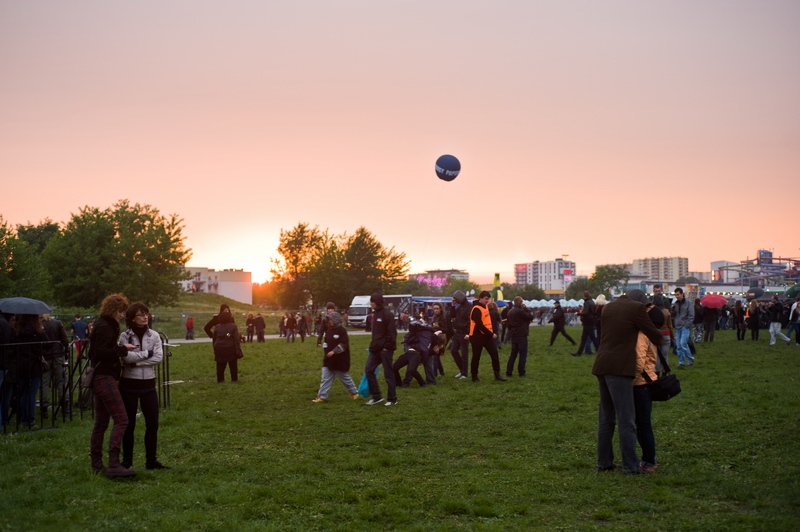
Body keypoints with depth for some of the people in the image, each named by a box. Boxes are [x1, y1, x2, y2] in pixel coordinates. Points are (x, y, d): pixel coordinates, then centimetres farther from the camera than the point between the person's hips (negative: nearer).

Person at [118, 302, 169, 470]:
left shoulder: (154, 335, 3)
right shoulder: (124, 336, -4)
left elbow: (159, 358, -9)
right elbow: (126, 357, -18)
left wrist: (137, 361, -15)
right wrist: (147, 353, -10)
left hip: (149, 384, 3)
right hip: (129, 384, -2)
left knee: (152, 424, 1)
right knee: (129, 424, 4)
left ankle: (151, 460, 10)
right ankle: (127, 461, 15)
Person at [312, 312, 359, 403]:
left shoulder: (342, 330, -15)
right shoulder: (329, 330, 10)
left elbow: (344, 344, -22)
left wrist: (334, 351, -28)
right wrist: (325, 350, 12)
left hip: (340, 360, -7)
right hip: (329, 360, 7)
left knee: (344, 377, 8)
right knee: (326, 378, 1)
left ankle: (354, 392, 26)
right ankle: (322, 396, 0)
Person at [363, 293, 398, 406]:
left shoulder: (387, 314, -14)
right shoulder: (375, 313, 14)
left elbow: (391, 332, -18)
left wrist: (387, 346, -19)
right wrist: (373, 344, 13)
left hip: (385, 349, -9)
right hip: (376, 348, 9)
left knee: (388, 373, -1)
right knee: (368, 369, 3)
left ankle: (392, 399, 9)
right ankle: (376, 396, 11)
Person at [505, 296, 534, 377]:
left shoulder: (510, 312, 11)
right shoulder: (520, 311, -16)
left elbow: (508, 324, 17)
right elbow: (531, 317, -11)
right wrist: (525, 308, -6)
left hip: (513, 336, 8)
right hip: (521, 336, -8)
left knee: (513, 354, 11)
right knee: (523, 354, 0)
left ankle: (509, 372, 7)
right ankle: (521, 372, 0)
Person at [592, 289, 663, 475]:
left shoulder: (609, 306, 15)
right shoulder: (636, 308, -5)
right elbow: (654, 335, 1)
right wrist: (660, 340, 24)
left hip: (602, 366, 8)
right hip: (619, 367, -8)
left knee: (606, 417, 15)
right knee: (626, 420, -3)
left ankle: (604, 461, 18)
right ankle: (630, 466, -1)